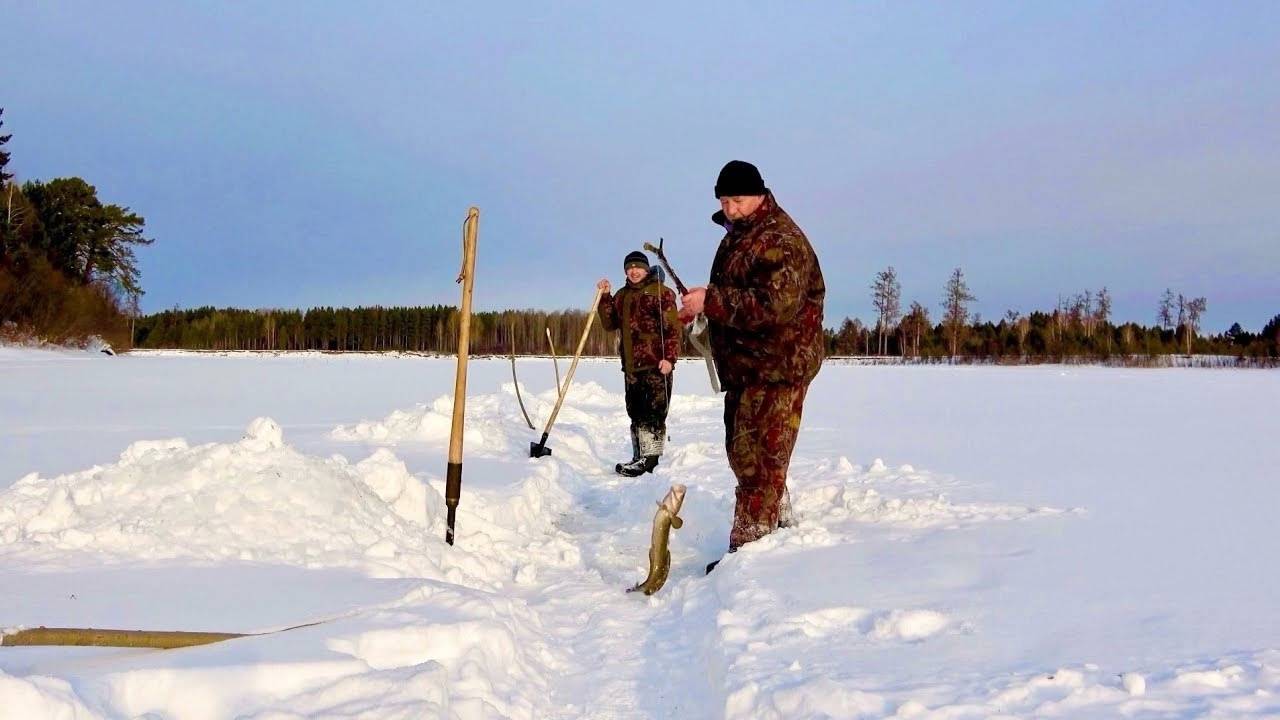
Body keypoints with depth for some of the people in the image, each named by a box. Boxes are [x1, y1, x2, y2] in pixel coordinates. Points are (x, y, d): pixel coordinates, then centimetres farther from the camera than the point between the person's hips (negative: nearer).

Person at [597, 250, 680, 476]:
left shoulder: (660, 292, -3)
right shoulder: (622, 296, 19)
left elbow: (672, 327, -9)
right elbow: (610, 324, 17)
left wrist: (669, 357, -18)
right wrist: (605, 297, 7)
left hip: (655, 364, -7)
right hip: (631, 365, 8)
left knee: (652, 412, -8)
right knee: (635, 413, 11)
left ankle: (650, 459, -7)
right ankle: (639, 457, 18)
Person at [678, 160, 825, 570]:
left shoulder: (780, 240, -18)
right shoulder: (738, 234, 15)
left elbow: (774, 305, -30)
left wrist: (710, 300, -27)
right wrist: (700, 307, 8)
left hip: (777, 365, -11)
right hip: (746, 364, 11)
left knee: (758, 457, -8)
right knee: (742, 450, 19)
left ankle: (747, 548, -4)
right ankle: (777, 523, 33)